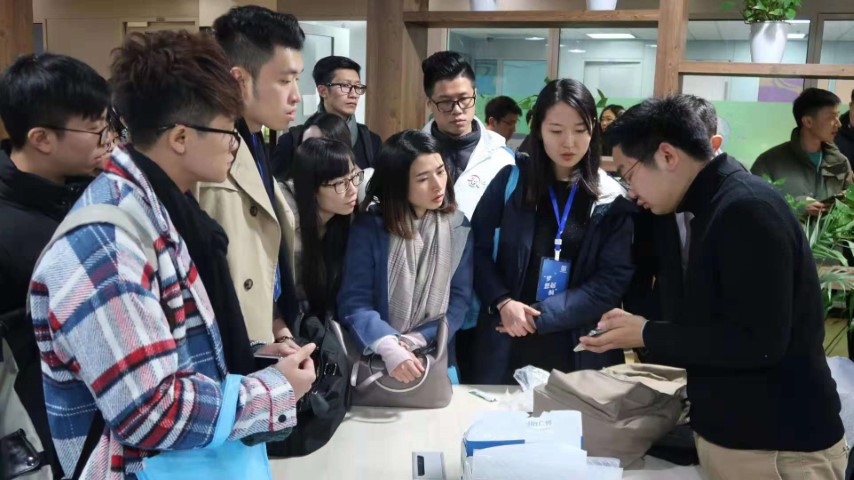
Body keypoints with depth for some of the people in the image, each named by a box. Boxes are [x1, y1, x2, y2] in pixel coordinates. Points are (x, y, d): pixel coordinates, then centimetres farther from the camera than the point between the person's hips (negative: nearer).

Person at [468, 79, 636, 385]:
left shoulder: (612, 199, -2)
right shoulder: (511, 180, -1)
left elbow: (613, 280, -6)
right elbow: (479, 247, 1)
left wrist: (540, 314, -13)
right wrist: (502, 302, -15)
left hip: (579, 349, 0)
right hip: (507, 343, 0)